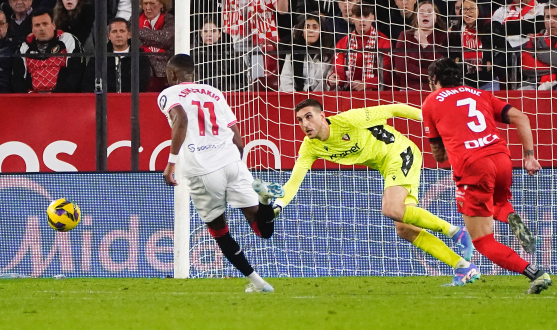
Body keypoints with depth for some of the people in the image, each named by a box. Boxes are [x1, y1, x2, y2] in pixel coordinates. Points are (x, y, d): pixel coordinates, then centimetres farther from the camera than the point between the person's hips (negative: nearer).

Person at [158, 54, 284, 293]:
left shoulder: (169, 95, 10)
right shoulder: (215, 93, 24)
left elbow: (181, 119, -14)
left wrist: (172, 161, -15)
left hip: (201, 170, -3)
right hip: (232, 161, 3)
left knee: (218, 229, 15)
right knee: (263, 230, 3)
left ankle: (255, 280, 12)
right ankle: (263, 196, -25)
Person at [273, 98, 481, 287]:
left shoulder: (347, 121, -22)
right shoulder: (310, 147, -3)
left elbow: (392, 110, -14)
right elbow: (294, 181, -6)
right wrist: (278, 205, -25)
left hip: (401, 153, -8)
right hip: (388, 168, 8)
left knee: (391, 209, -29)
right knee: (404, 230, -3)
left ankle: (454, 231, -18)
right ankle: (465, 267, -3)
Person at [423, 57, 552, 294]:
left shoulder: (431, 102, 15)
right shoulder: (479, 95, 24)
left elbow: (439, 155, 20)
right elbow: (520, 117, 12)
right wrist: (529, 156, 10)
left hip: (471, 166, -5)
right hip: (501, 158, 5)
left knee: (483, 241, 3)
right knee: (495, 203, 38)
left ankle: (535, 274, -17)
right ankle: (510, 216, 2)